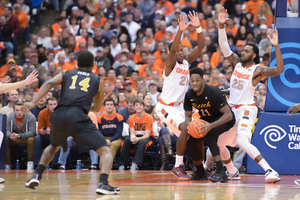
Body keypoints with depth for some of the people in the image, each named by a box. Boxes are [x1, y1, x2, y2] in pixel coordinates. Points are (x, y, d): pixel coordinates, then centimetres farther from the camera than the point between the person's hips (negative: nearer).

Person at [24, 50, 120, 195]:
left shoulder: (66, 74, 24)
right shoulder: (98, 81, 23)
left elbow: (49, 83, 3)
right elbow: (97, 108, 34)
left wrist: (33, 102, -5)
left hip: (59, 115, 3)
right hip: (78, 117, -3)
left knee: (53, 146, 34)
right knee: (105, 151, 3)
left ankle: (37, 175, 17)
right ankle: (103, 183, -22)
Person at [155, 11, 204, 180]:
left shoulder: (187, 62, 5)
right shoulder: (171, 64, -14)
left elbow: (200, 47, -5)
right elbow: (173, 49, -34)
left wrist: (198, 28, -20)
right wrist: (180, 31, -48)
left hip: (179, 105, 8)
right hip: (166, 106, -8)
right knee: (185, 128, -25)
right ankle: (178, 166, -20)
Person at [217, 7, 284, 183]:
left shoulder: (258, 70, -10)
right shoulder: (236, 63, 7)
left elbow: (279, 70, -25)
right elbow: (224, 46, 1)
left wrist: (276, 46, -34)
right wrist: (221, 25, -12)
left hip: (247, 109, -8)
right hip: (232, 109, 8)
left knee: (242, 140, -31)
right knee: (218, 142, 16)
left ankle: (270, 170, -37)